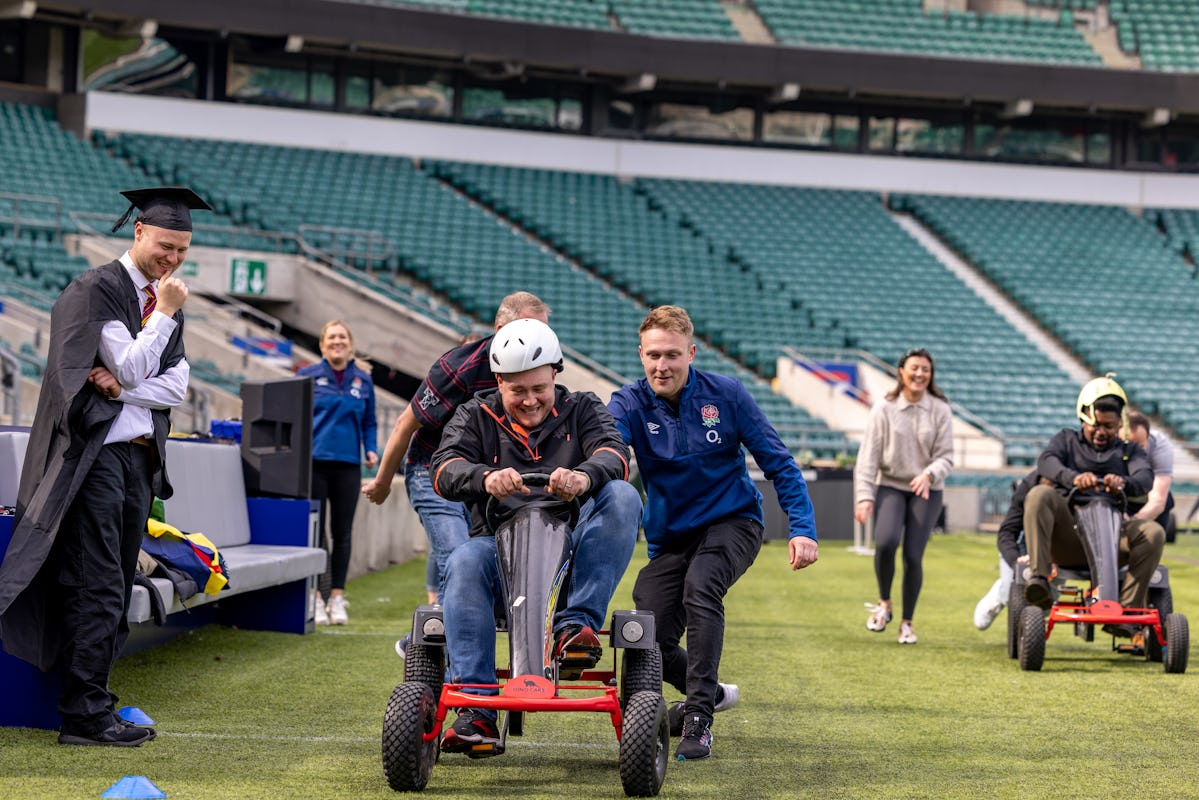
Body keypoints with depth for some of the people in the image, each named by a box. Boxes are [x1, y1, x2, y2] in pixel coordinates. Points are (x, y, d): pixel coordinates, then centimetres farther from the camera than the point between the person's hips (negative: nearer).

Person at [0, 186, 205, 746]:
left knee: (115, 590, 8)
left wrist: (122, 385, -9)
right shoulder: (97, 290, -7)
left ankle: (94, 707, 13)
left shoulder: (166, 302, 16)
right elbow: (131, 368, -15)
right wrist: (164, 315, -10)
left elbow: (175, 387, 7)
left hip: (140, 457, 8)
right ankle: (84, 715, -8)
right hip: (97, 455, -8)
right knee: (96, 588, -10)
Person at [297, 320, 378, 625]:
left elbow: (369, 421, 16)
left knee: (342, 532, 5)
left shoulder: (363, 380, 11)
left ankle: (337, 597, 12)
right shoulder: (308, 376, 4)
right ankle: (314, 597, 7)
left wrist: (371, 449, 1)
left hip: (348, 465, 2)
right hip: (314, 462, -2)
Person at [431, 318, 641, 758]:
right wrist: (485, 477, -34)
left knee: (622, 496, -26)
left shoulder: (582, 409, 10)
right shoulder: (476, 417, 9)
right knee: (465, 562, -34)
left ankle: (577, 623, -31)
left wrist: (585, 476, -37)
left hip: (570, 548, 0)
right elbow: (445, 470, -10)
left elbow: (614, 453, -11)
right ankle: (476, 711, -39)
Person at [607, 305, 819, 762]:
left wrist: (802, 528, -14)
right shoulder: (630, 404, -8)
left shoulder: (725, 394, -8)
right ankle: (711, 693, 25)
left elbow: (778, 463, -4)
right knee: (652, 645, -8)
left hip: (732, 522, -2)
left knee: (700, 587, -33)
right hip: (669, 536, 2)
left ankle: (699, 720, -28)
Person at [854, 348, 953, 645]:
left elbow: (946, 455, -1)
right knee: (885, 542, -24)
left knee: (913, 555, -7)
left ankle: (907, 622, 11)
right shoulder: (884, 409, -2)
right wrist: (864, 496, -11)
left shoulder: (940, 411, 0)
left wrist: (929, 474, -22)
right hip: (890, 486, -1)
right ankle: (884, 603, 2)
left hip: (926, 491, 1)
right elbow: (868, 456, -3)